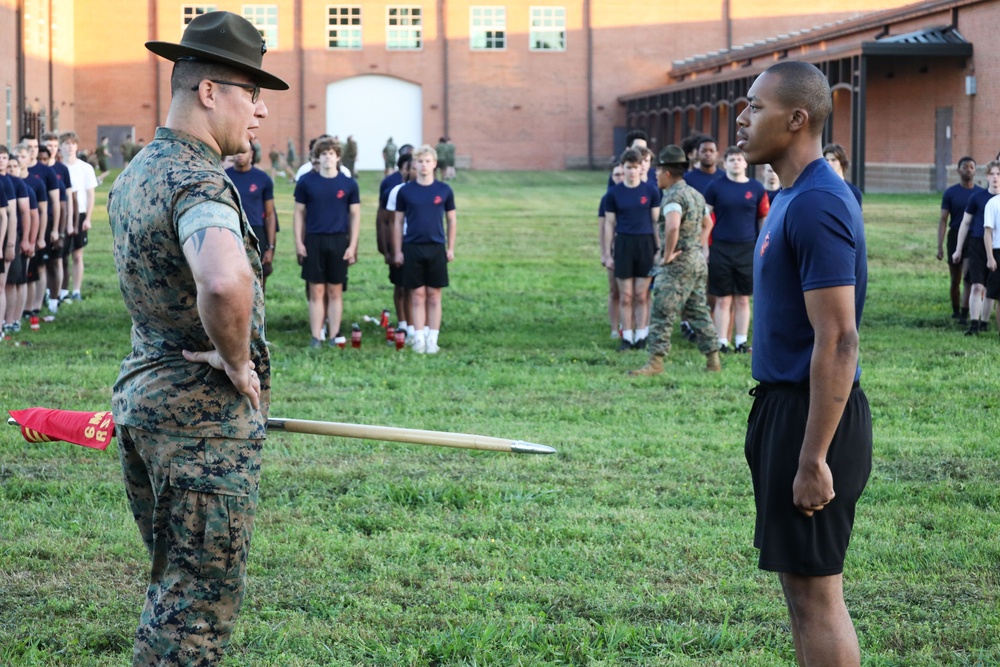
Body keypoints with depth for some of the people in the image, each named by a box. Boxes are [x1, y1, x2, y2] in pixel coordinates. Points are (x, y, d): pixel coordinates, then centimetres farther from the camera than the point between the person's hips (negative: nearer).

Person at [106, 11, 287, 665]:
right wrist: (236, 360, -23)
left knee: (175, 587, 19)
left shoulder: (133, 177, 12)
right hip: (205, 418, -9)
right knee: (199, 605, -3)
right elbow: (226, 282, -42)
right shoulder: (198, 182, -20)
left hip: (139, 397, 9)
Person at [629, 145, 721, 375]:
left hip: (678, 262, -10)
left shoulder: (673, 196, -16)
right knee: (698, 311, 15)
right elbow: (707, 224, 29)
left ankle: (655, 362, -9)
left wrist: (667, 255, -23)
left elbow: (672, 227, -34)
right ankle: (713, 360, 16)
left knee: (662, 313, -7)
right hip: (697, 261, 10)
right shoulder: (695, 194, 15)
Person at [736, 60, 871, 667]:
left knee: (815, 591, -4)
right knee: (801, 579, 16)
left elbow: (837, 342, -23)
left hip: (815, 413, -10)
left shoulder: (817, 206, -19)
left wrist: (812, 460, -24)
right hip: (784, 404, 10)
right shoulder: (795, 196, 13)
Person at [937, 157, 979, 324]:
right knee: (955, 280, 10)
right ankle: (955, 310, 28)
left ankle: (964, 315, -13)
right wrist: (940, 246, -9)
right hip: (955, 239, 0)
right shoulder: (950, 193, 1)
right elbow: (943, 220, -2)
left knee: (968, 277, -13)